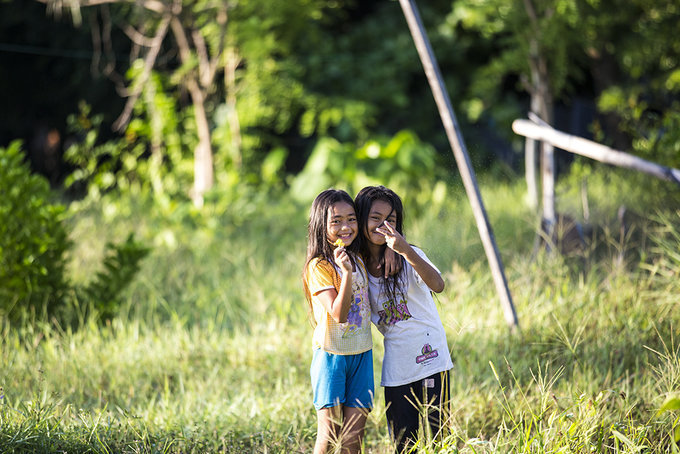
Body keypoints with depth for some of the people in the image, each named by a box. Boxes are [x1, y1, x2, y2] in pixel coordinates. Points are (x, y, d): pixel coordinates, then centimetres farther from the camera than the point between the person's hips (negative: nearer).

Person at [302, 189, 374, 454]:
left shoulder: (358, 260, 7)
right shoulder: (319, 267, -13)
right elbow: (338, 314, -21)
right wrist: (347, 273, -31)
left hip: (361, 354, 5)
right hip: (332, 354, -5)